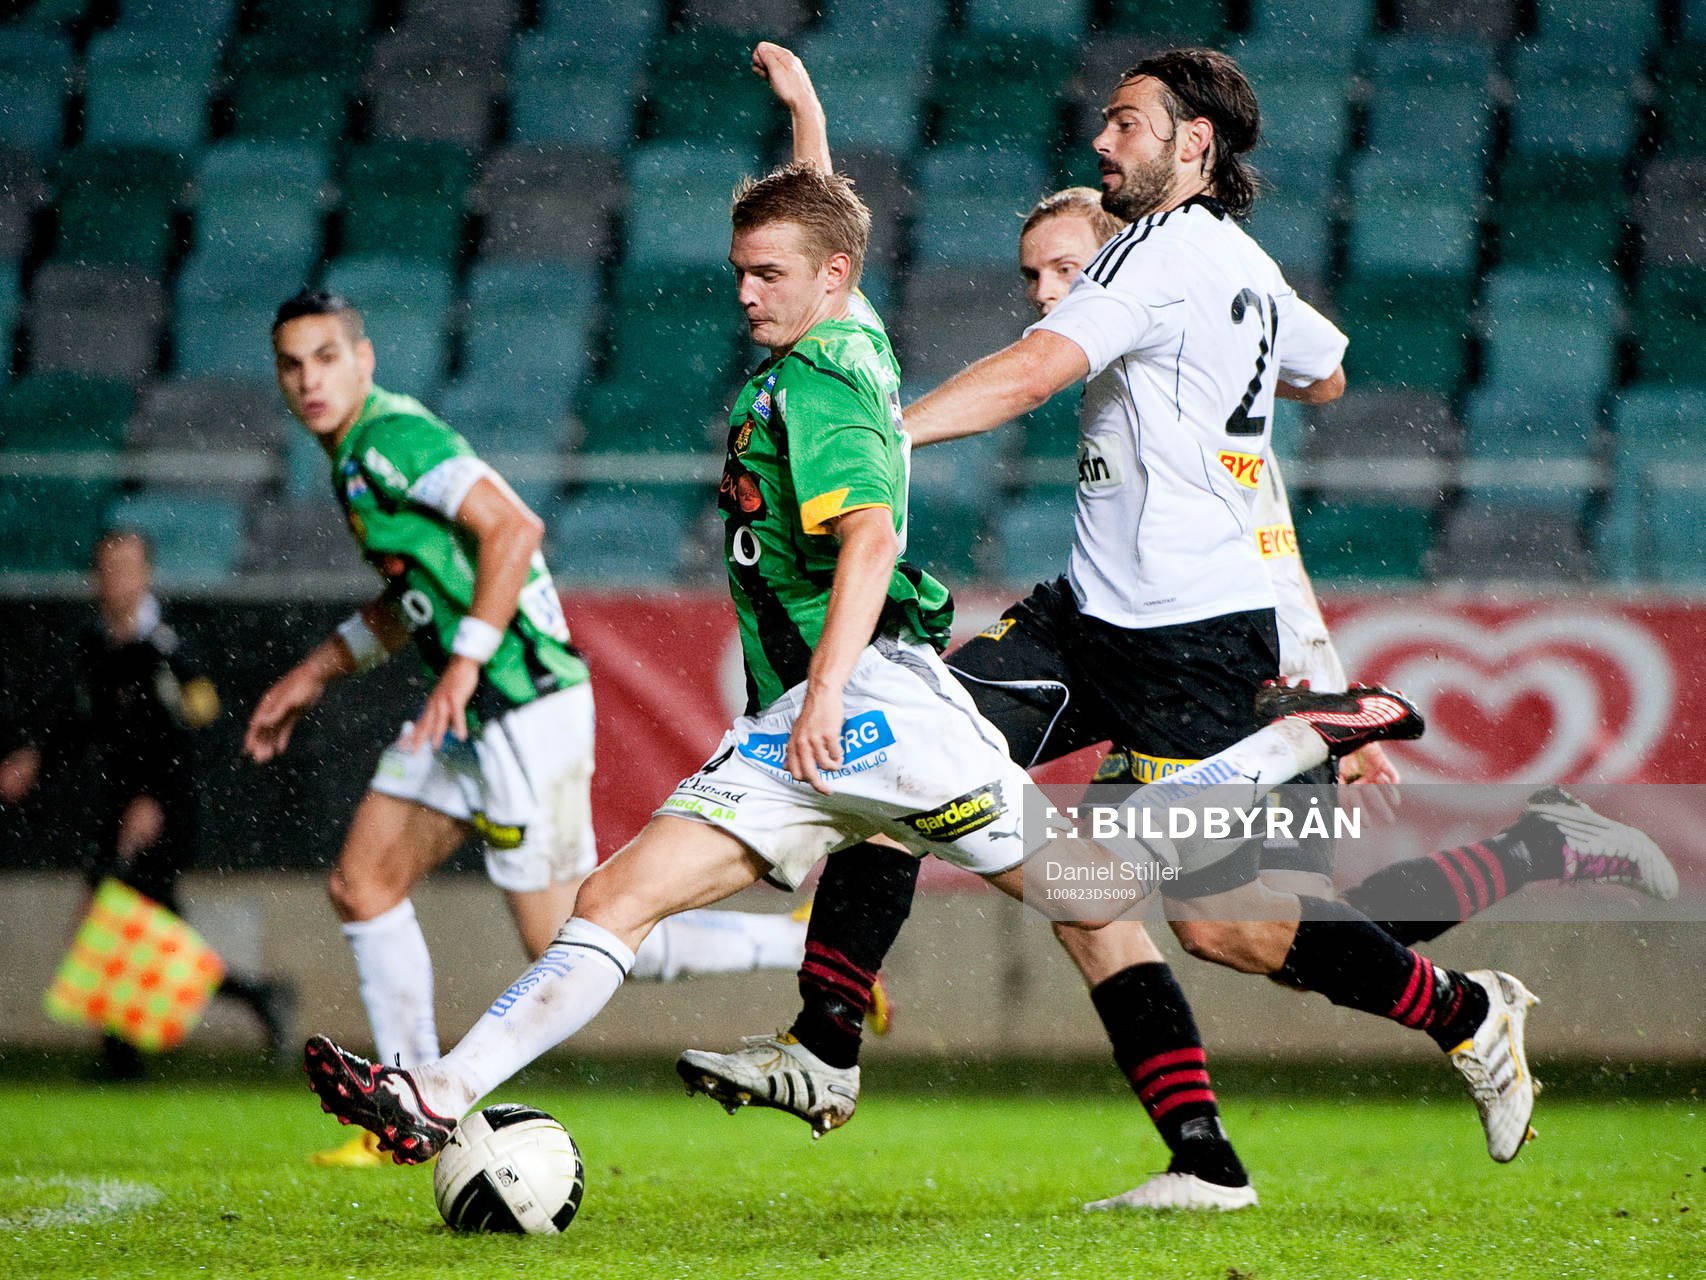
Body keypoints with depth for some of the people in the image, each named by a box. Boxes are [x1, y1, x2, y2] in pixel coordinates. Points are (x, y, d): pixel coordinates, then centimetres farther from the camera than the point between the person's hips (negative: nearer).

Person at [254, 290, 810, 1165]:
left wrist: (465, 662, -28)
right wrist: (314, 674, 27)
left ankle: (807, 947, -2)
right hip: (471, 714, 10)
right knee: (361, 885, 9)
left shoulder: (392, 437, -15)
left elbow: (512, 527, -26)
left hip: (526, 706, -10)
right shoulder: (356, 458, 16)